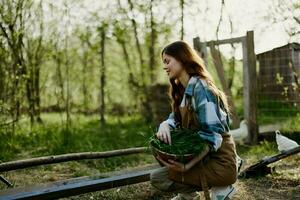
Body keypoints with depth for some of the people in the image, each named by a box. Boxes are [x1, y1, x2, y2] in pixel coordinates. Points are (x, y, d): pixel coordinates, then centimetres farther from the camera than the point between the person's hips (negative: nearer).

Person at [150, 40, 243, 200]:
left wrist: (187, 165, -31)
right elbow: (175, 118, 8)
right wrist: (165, 125, -16)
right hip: (202, 156, 9)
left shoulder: (200, 87, -19)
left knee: (157, 178, -12)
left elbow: (212, 136, -24)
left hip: (221, 164, -9)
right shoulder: (182, 89, 10)